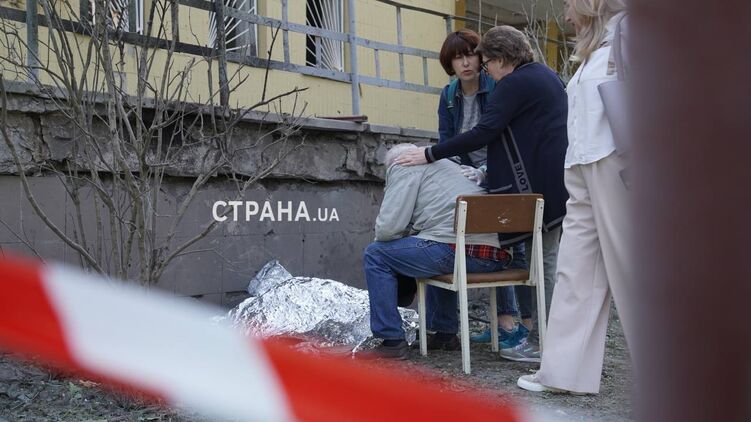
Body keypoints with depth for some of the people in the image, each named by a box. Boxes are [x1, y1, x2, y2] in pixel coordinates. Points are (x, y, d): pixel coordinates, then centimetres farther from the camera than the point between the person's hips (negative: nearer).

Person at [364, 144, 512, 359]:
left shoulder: (403, 167, 9)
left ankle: (392, 340, 6)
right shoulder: (449, 164, 34)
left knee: (375, 255, 7)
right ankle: (446, 333, 35)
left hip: (455, 249, -9)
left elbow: (388, 227, -1)